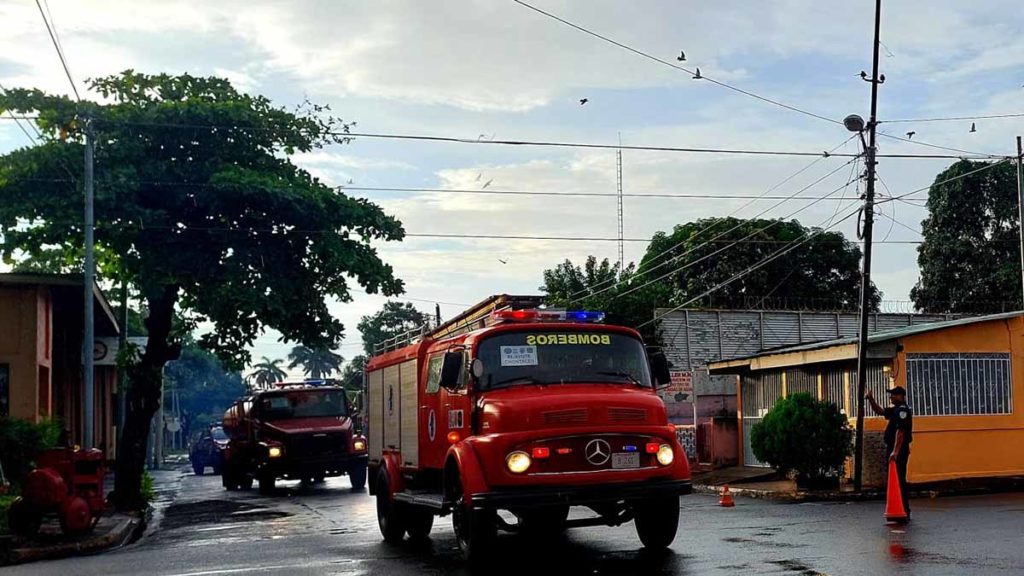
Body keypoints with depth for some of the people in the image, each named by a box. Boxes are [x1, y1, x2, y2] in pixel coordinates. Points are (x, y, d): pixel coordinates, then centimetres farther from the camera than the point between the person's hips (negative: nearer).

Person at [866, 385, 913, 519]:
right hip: (893, 449, 10)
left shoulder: (903, 410, -14)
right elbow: (880, 411, 30)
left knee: (899, 481, -9)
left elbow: (900, 431, -22)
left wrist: (895, 451, -27)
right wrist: (871, 399, 15)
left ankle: (905, 512, -7)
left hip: (899, 450, -10)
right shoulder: (895, 410, 17)